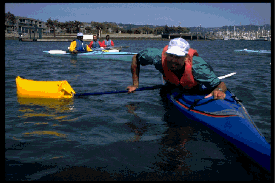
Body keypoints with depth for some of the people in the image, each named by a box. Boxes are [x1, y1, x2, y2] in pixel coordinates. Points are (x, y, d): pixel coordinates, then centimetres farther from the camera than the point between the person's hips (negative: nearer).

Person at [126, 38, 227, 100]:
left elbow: (221, 84, -41)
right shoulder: (159, 57, -41)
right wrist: (135, 84, -21)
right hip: (173, 87, 2)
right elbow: (136, 58, -22)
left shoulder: (197, 67, -48)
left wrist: (219, 90, -67)